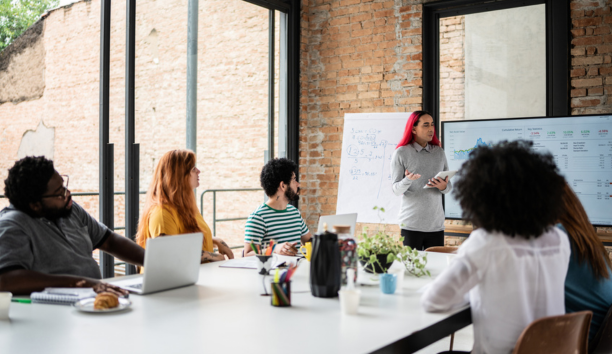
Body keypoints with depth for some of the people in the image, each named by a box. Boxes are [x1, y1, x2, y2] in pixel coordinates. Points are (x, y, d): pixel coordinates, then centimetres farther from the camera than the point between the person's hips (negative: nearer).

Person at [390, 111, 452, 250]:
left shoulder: (439, 152, 13)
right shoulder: (401, 153, 1)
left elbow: (449, 186, 13)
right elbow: (396, 189, -3)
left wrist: (443, 187, -9)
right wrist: (408, 180, -23)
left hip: (436, 224, 3)